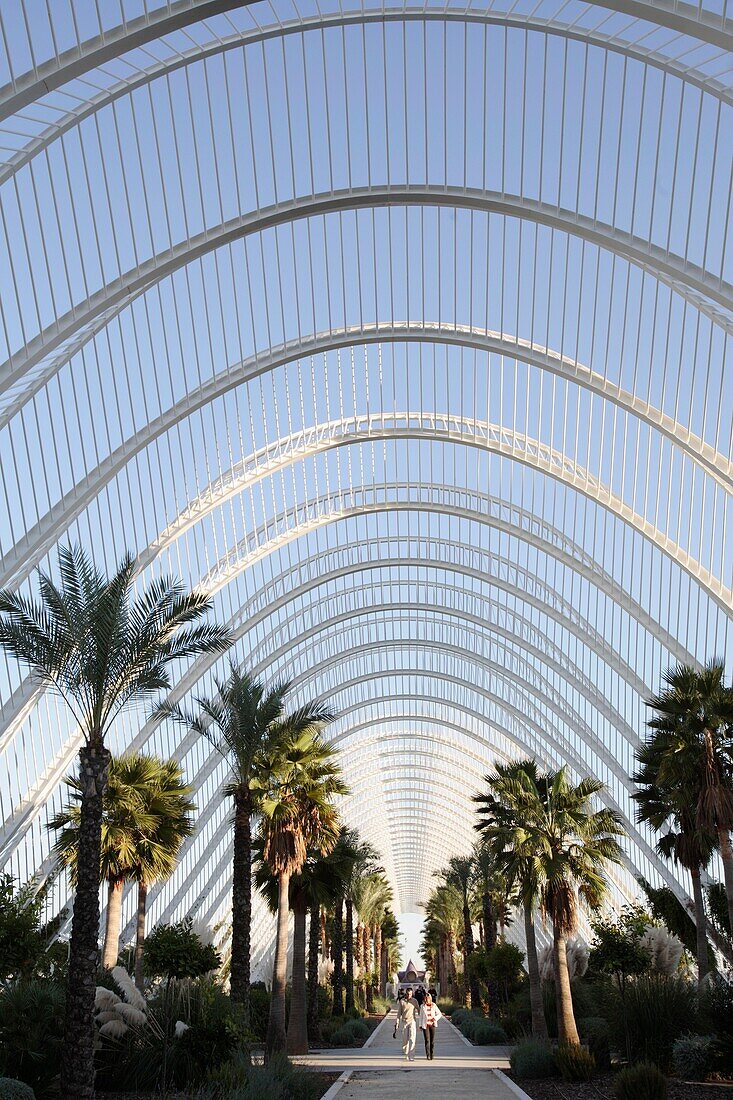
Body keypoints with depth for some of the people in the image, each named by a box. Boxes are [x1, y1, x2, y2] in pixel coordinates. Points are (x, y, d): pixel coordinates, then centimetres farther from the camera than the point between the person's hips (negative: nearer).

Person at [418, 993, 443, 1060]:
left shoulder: (434, 1006, 1)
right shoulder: (423, 1006, 1)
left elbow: (439, 1014, 7)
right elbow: (421, 1016, 7)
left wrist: (435, 1018, -11)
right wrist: (420, 1025, 4)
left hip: (432, 1024, 1)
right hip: (425, 1025, -1)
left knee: (432, 1040, 1)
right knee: (427, 1040, -6)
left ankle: (432, 1055, 12)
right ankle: (428, 1055, -1)